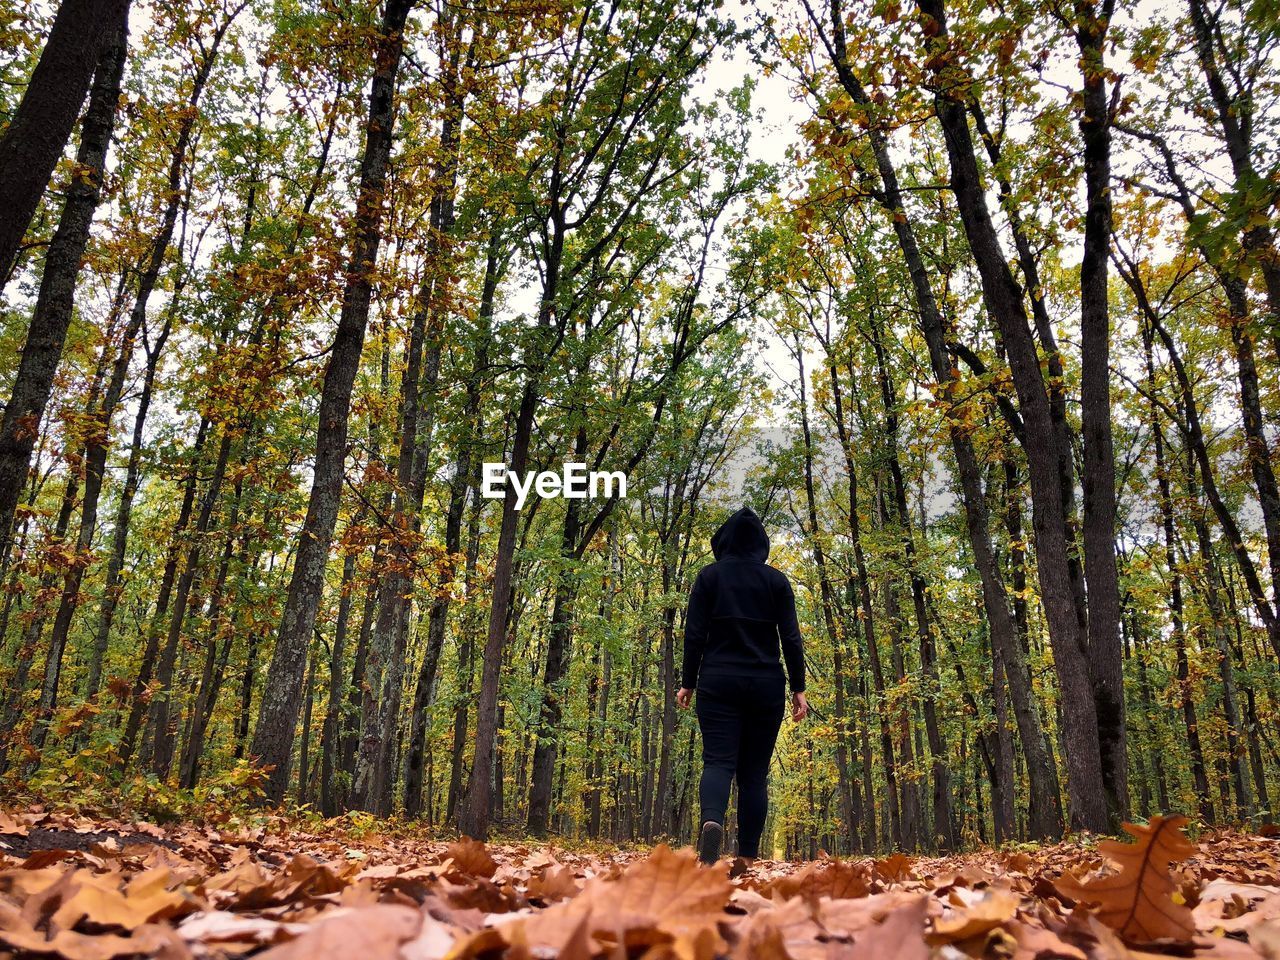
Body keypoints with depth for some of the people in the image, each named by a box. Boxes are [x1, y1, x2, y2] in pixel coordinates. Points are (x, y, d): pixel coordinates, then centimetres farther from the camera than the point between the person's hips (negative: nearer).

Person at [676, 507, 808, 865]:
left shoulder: (709, 575, 3)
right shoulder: (777, 580, 6)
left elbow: (694, 633, -1)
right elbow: (791, 638, 1)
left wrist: (688, 683, 3)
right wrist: (798, 688, 4)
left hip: (718, 682, -1)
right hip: (766, 685, 1)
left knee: (718, 761, -6)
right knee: (755, 772, 7)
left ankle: (712, 821, -35)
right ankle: (748, 857, 2)